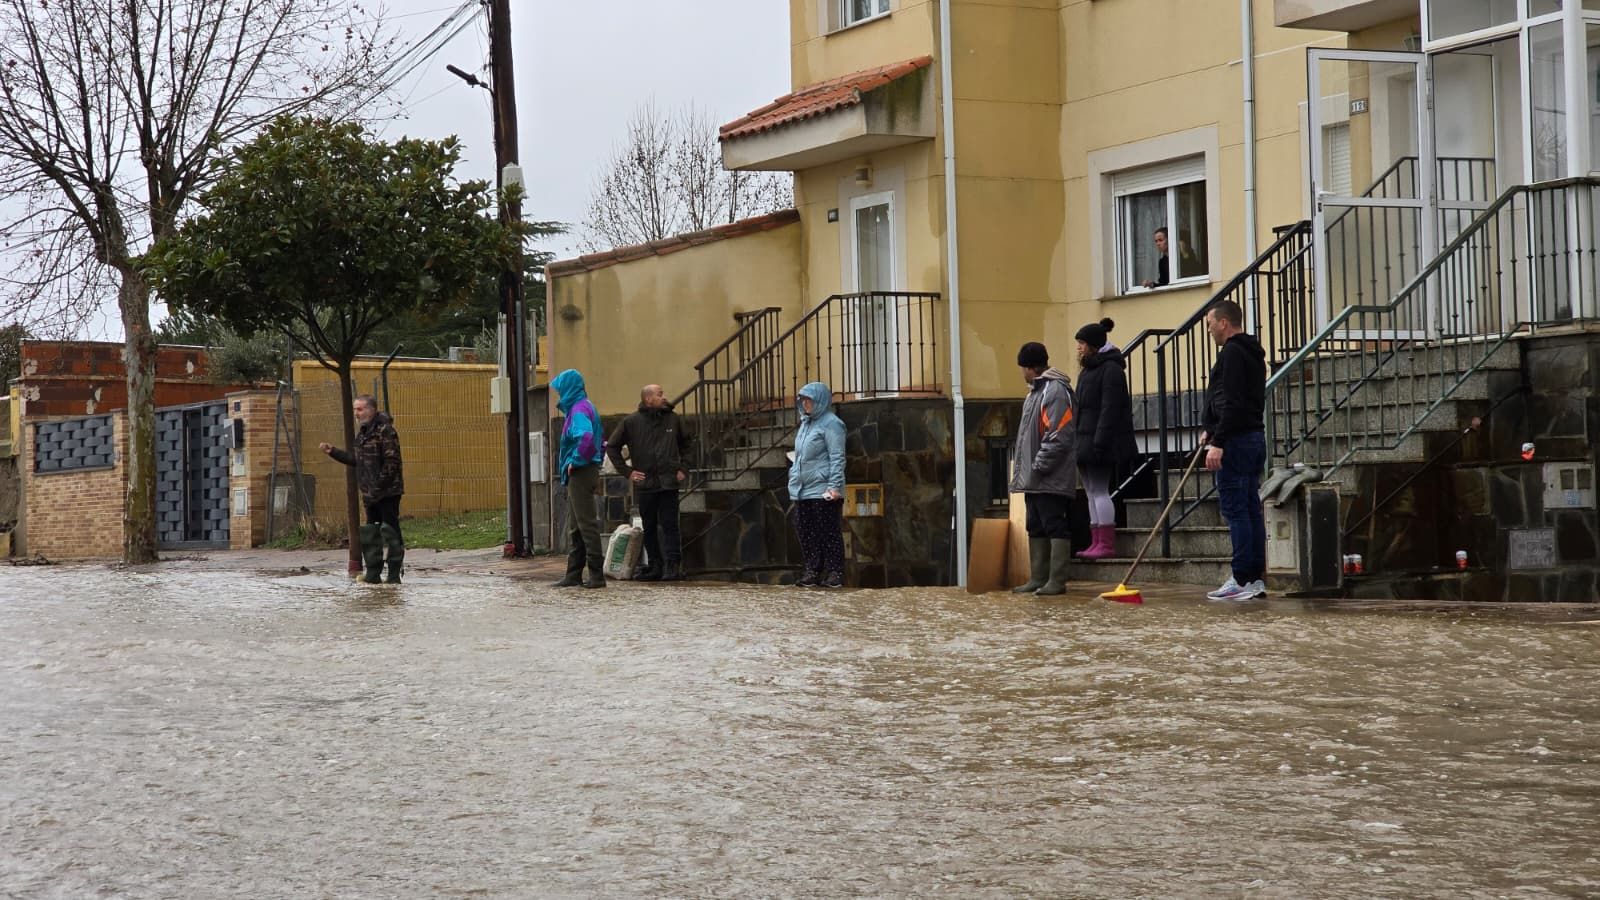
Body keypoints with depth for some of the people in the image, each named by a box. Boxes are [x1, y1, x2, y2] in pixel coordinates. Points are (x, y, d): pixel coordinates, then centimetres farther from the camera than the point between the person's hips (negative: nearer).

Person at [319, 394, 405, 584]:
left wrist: (378, 486, -20)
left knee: (390, 531, -5)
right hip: (371, 494, 9)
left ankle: (394, 575, -1)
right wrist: (333, 452, 17)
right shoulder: (362, 433, 14)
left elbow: (391, 462, -19)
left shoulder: (385, 430, -14)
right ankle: (373, 573, 20)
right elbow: (357, 460, 22)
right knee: (370, 533, 12)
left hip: (388, 491, -9)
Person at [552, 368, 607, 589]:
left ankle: (597, 575, -7)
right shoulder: (582, 407, 16)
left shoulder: (579, 410, -15)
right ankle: (573, 575, 18)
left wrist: (575, 461, -21)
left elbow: (586, 437, -32)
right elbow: (588, 437, 25)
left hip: (581, 473, -11)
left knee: (587, 524, -8)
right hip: (577, 474, 11)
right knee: (577, 526, 13)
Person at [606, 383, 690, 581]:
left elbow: (685, 444, 21)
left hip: (669, 483, 0)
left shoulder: (673, 419, 8)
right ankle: (654, 567, 13)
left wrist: (683, 469, 10)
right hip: (645, 483, 0)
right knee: (649, 528, 7)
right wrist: (627, 471, 1)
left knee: (669, 525, -6)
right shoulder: (631, 422, 1)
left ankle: (673, 566, -8)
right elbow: (611, 447, 7)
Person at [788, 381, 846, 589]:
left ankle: (835, 573, 0)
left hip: (823, 492, -8)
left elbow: (837, 458, -13)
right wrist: (794, 476, 18)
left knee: (828, 532, -4)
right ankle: (812, 572, 11)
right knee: (805, 532, 6)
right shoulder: (805, 423, 18)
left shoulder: (830, 423, -7)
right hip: (803, 491, 8)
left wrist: (835, 486, -20)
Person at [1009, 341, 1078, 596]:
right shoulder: (1035, 391, 19)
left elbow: (1059, 437, -20)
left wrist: (1039, 466, -18)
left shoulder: (1055, 391, -13)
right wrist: (1022, 469, 16)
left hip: (1051, 479, -10)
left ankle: (1057, 581, -5)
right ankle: (1038, 579, 18)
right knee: (1036, 529, 13)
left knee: (1056, 528, -6)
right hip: (1034, 479, 10)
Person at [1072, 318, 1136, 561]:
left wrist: (1100, 442, -24)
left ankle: (1107, 543, -7)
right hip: (1085, 441, 10)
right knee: (1092, 491, 9)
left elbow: (1110, 409, -19)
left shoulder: (1110, 369, -12)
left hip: (1101, 442, -10)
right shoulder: (1087, 370, 19)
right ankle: (1097, 542, 11)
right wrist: (1075, 441, 17)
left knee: (1099, 490, -9)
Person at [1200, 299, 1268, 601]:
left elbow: (1232, 403, -21)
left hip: (1235, 441, -10)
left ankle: (1242, 581, -9)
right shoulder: (1253, 353, 19)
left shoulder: (1232, 353, -13)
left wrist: (1217, 442, -22)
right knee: (1251, 509, 10)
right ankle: (1256, 578, 12)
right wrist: (1212, 430, 23)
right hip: (1255, 437, 10)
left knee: (1235, 510, -8)